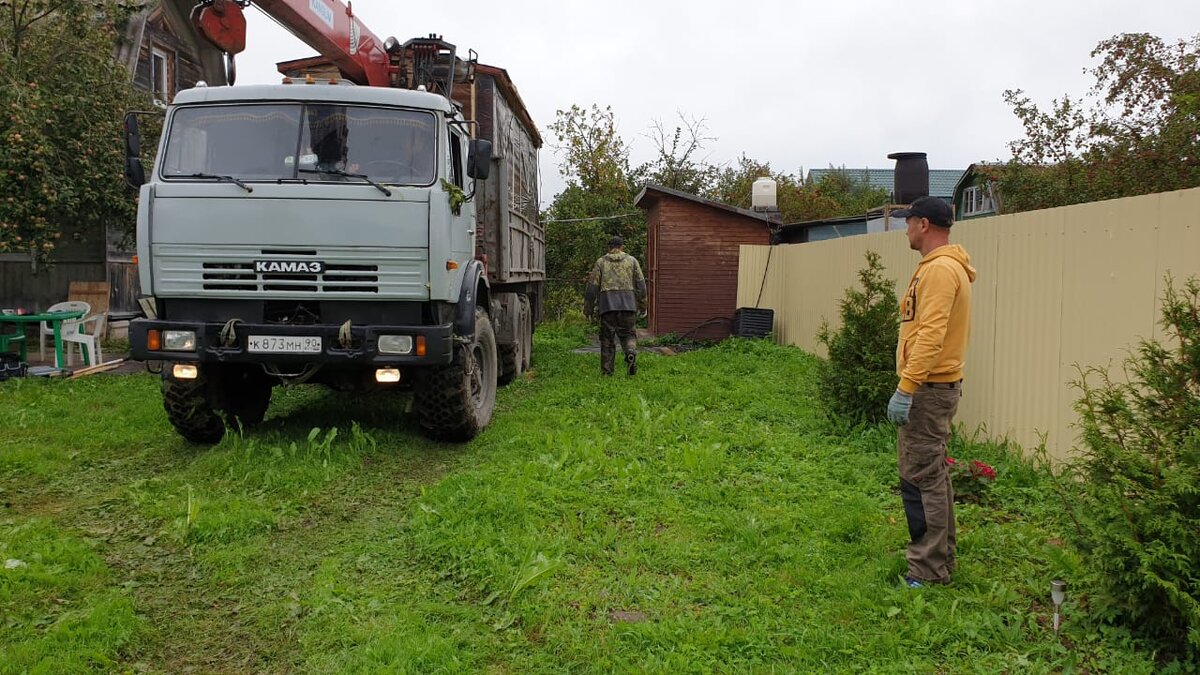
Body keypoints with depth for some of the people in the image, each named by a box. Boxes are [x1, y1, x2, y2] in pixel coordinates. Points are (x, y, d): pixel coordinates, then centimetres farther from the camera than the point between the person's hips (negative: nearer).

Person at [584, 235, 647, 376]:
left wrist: (588, 307, 12)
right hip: (628, 303, 0)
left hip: (607, 303, 0)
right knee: (627, 333, 9)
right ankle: (631, 352, -23)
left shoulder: (601, 262, 10)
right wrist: (642, 302, 12)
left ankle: (606, 370, 3)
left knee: (607, 337, 6)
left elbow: (592, 286, 7)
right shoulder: (632, 260, 12)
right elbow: (641, 283, 7)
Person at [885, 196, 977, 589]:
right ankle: (941, 561, 28)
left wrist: (905, 389, -26)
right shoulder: (943, 267, 17)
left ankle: (928, 573, 1)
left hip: (928, 389, -11)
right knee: (932, 476, 17)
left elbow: (930, 335, -26)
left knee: (921, 477, -6)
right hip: (934, 386, 11)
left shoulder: (940, 269, -17)